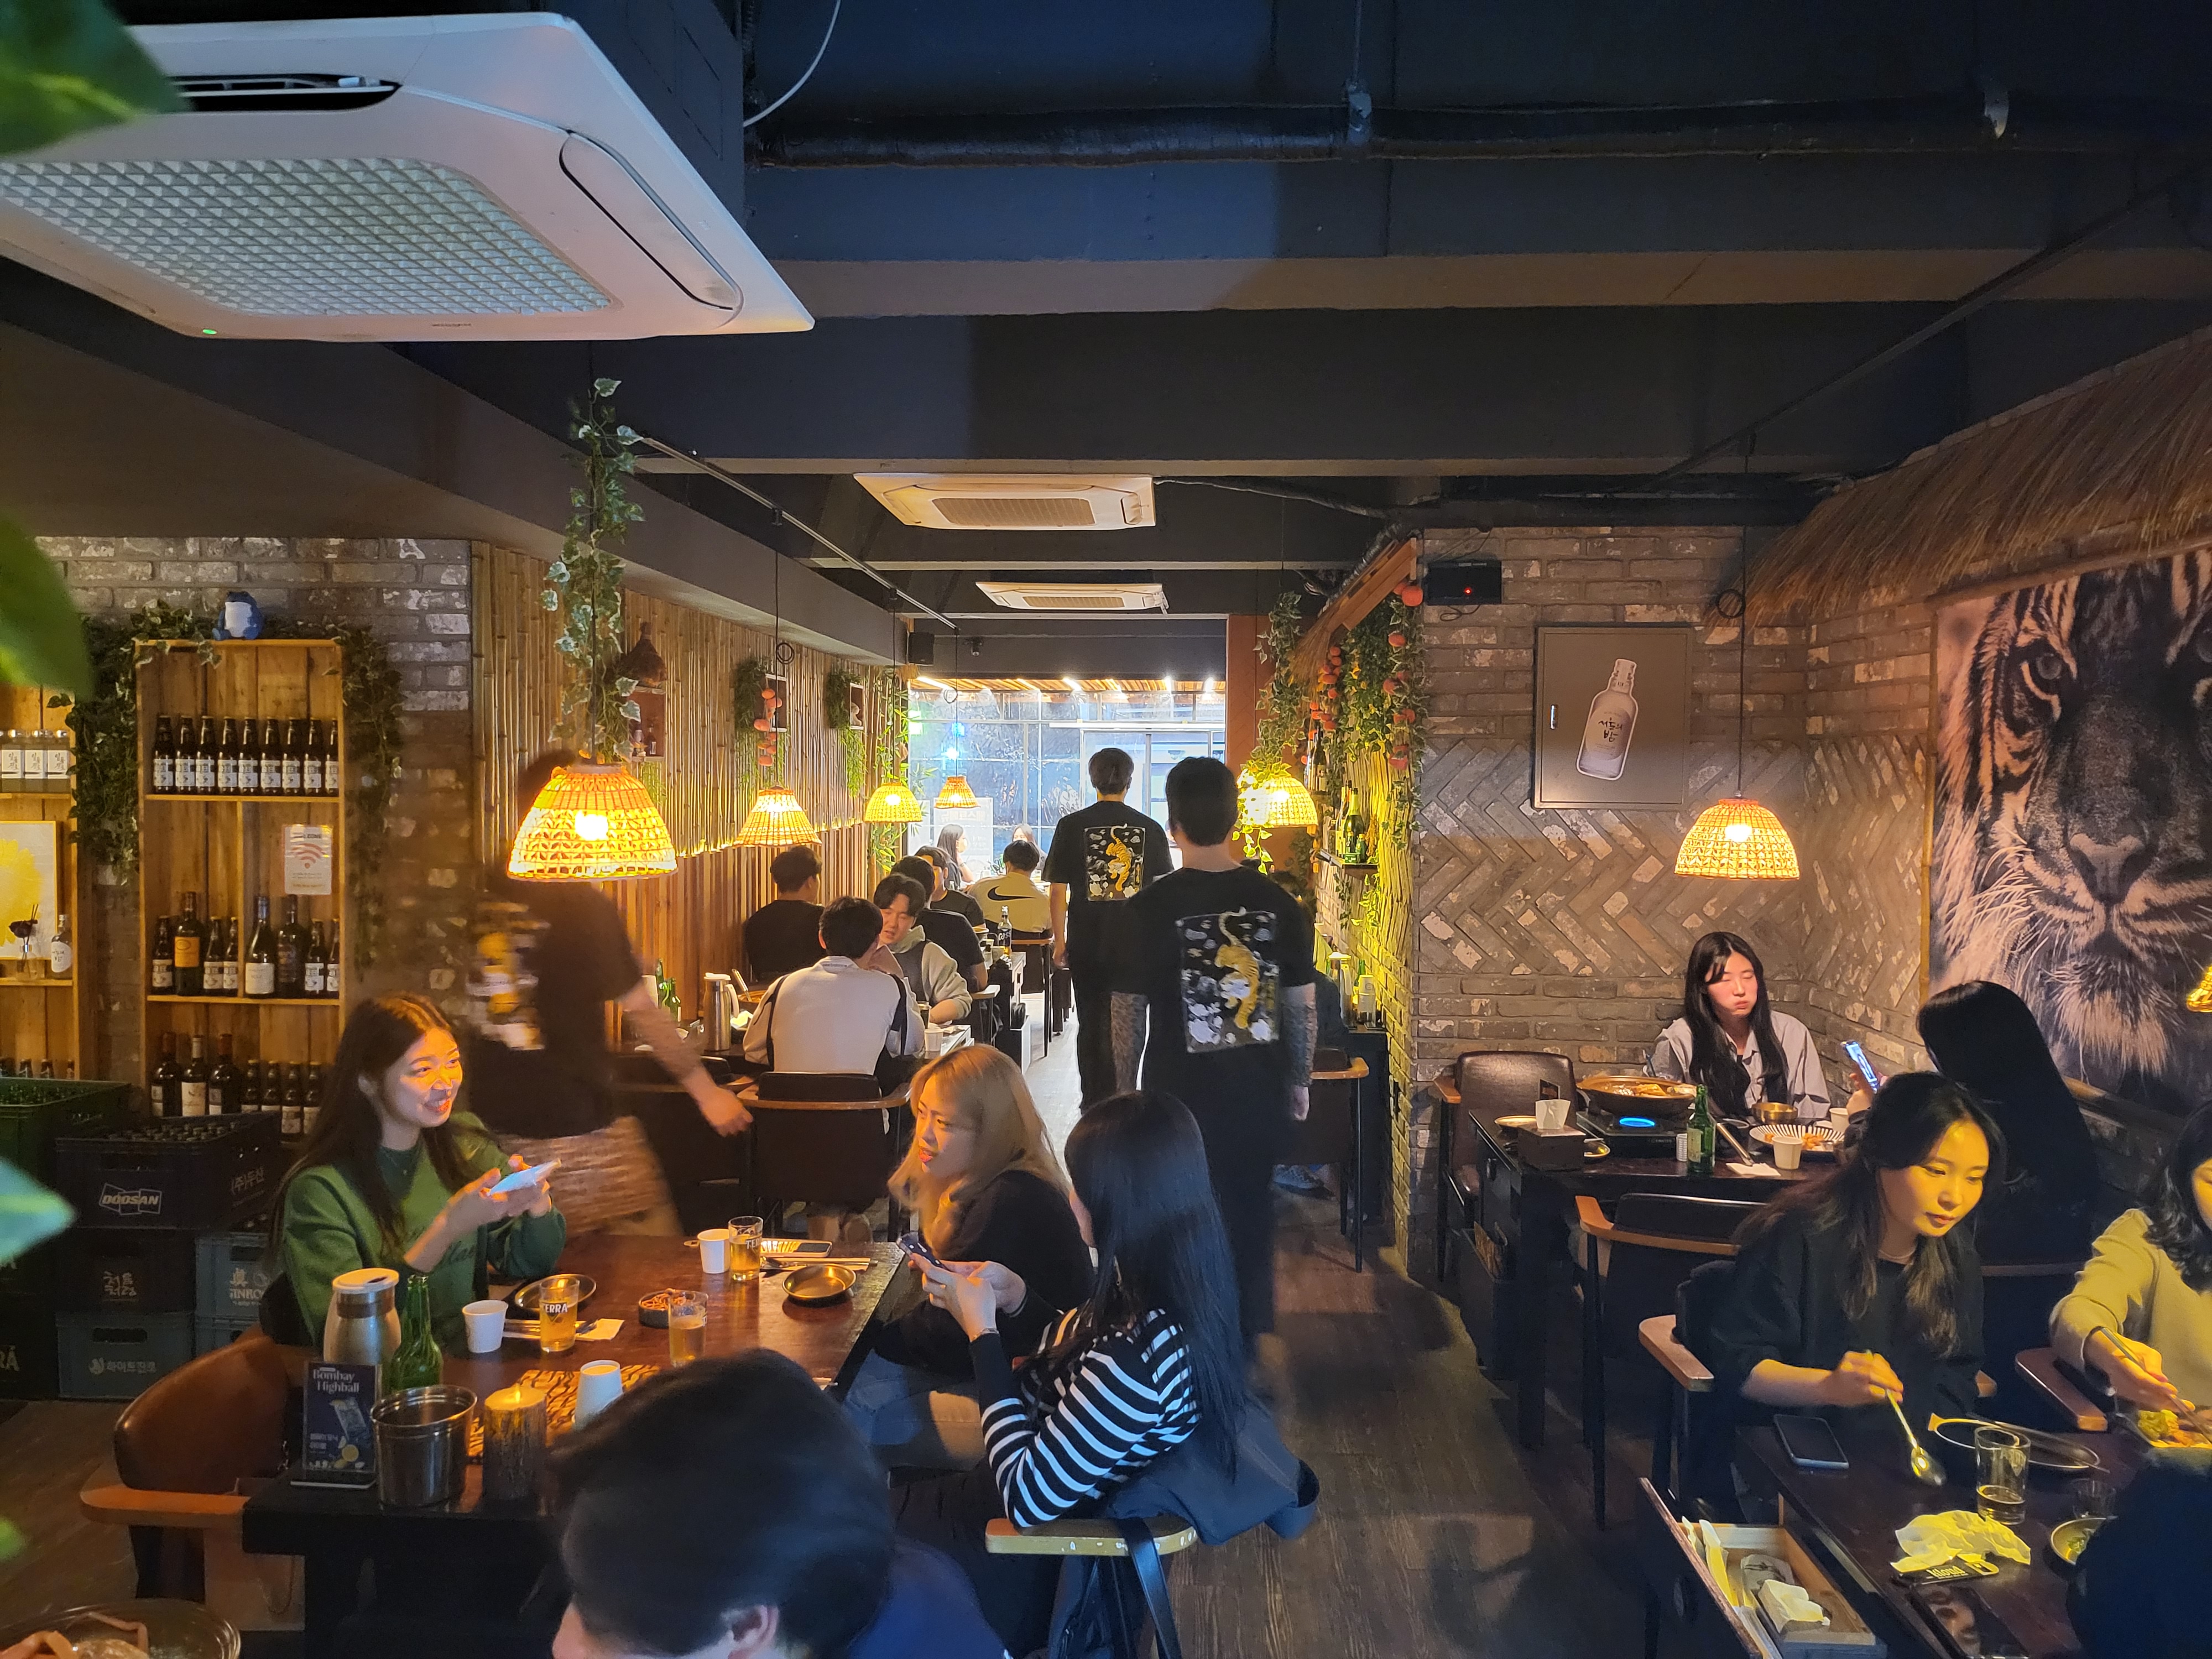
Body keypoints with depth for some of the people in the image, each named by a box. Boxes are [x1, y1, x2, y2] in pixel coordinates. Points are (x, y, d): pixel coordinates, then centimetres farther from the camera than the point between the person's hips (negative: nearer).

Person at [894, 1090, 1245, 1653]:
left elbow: (1027, 1497, -28)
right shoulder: (1176, 1291, -9)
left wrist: (981, 1329, -21)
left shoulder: (1139, 1353, -37)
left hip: (1038, 1567, -8)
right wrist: (1016, 1296, -4)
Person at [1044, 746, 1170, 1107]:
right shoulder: (1150, 829, 0)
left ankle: (1095, 1105, 11)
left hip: (1087, 942, -1)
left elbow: (1058, 889, -3)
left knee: (1092, 1023, 8)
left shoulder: (1072, 826, -4)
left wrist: (1059, 941, 5)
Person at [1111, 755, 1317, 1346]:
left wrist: (1126, 1089, 5)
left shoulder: (1151, 908, -13)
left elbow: (1129, 1012, -8)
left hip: (1181, 1098, -3)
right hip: (1259, 1098, 3)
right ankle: (1251, 1346, 29)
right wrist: (1298, 1082, 15)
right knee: (1251, 1222, 17)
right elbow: (1301, 1004, 3)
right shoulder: (1276, 901, -4)